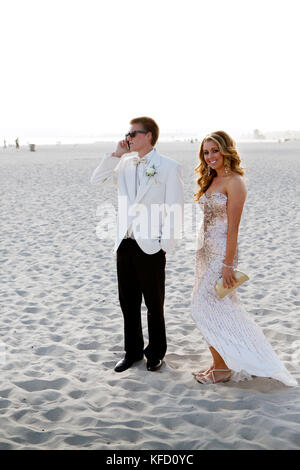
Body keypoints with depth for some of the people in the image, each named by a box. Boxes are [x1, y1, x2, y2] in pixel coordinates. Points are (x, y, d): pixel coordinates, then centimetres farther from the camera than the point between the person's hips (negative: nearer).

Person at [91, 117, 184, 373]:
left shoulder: (169, 167, -6)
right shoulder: (125, 163, 10)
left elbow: (175, 209, -8)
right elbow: (97, 179, 5)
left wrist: (165, 245, -11)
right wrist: (117, 153, -2)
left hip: (150, 247, -5)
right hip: (125, 244, 5)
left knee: (154, 304, 8)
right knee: (128, 302, 14)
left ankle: (156, 353, 25)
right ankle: (132, 352, 29)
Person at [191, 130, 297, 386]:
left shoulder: (234, 182, -13)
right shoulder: (211, 181, 12)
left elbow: (233, 228, -17)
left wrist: (228, 264, -19)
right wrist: (202, 254, 16)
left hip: (221, 251, -8)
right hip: (205, 250, 8)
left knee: (208, 307, -5)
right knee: (216, 308, 11)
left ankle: (221, 367, 9)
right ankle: (222, 363, 22)